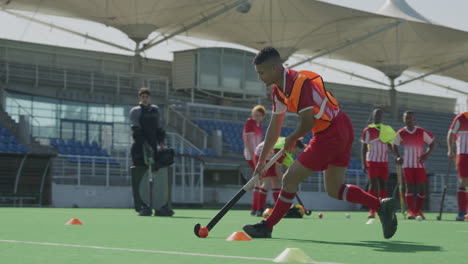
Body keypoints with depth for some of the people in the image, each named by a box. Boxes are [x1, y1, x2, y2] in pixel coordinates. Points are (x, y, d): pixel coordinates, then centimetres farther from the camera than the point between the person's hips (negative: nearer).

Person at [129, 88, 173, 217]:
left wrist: (161, 142, 9)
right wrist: (145, 144, -19)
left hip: (153, 147, 5)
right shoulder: (135, 111, 2)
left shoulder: (155, 110, 18)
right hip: (140, 148, -4)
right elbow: (136, 129, -9)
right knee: (140, 179, -6)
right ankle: (143, 207, -5)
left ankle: (161, 206, 2)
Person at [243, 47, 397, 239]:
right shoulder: (278, 90, 8)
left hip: (330, 135, -10)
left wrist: (292, 139, -2)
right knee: (334, 189, 13)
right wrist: (262, 160, 11)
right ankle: (382, 205, 11)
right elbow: (274, 127, 13)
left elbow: (307, 123, -22)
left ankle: (267, 227, 6)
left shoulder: (299, 82, -22)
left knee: (290, 179, -4)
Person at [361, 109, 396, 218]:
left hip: (384, 161, 4)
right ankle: (372, 211, -8)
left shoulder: (387, 129, 12)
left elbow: (390, 146, 17)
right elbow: (364, 148, 0)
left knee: (383, 185, 4)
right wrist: (363, 163, -7)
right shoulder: (368, 130, 0)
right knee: (373, 184, -9)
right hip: (372, 161, -4)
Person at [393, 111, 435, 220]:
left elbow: (431, 143, 6)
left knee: (422, 187, 0)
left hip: (420, 164, 0)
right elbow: (395, 144, 15)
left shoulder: (422, 132, -3)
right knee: (409, 187, -5)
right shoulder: (401, 133, 0)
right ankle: (411, 211, -4)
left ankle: (418, 210, 16)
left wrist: (427, 154, -9)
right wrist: (398, 156, 1)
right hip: (407, 165, 0)